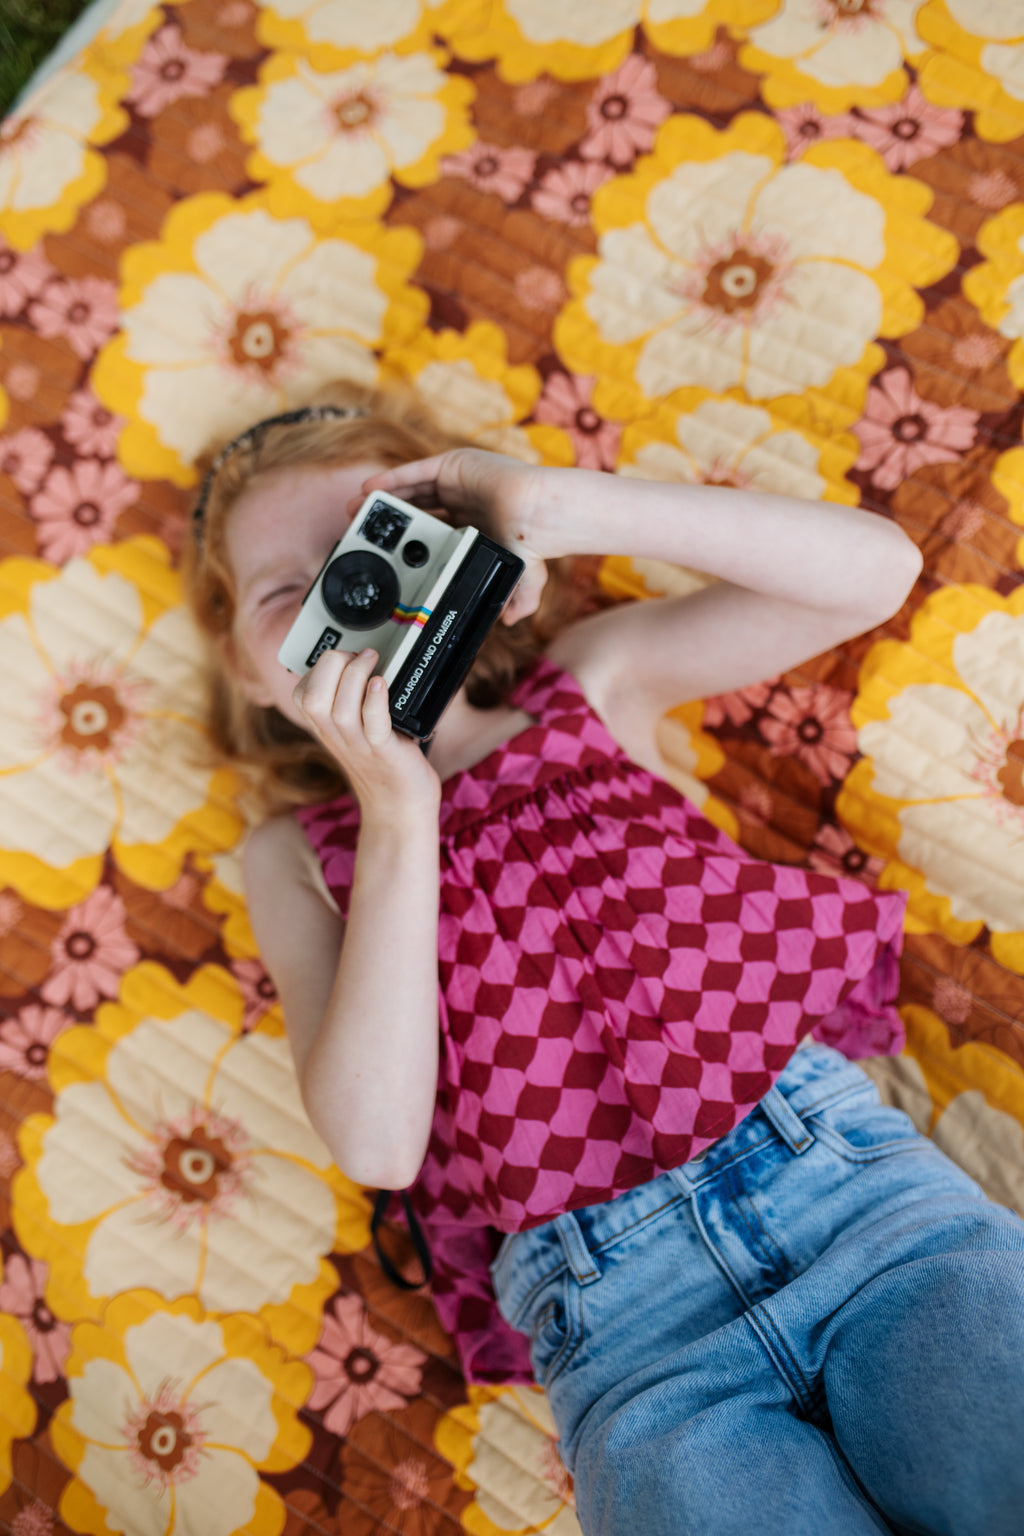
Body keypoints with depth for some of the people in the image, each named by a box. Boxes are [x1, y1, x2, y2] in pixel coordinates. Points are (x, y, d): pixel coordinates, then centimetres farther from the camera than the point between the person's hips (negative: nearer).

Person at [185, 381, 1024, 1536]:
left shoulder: (593, 676, 12)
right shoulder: (295, 854, 10)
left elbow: (874, 568, 3)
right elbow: (375, 1144, -3)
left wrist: (565, 505, -7)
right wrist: (398, 814, -9)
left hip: (843, 1170, 1)